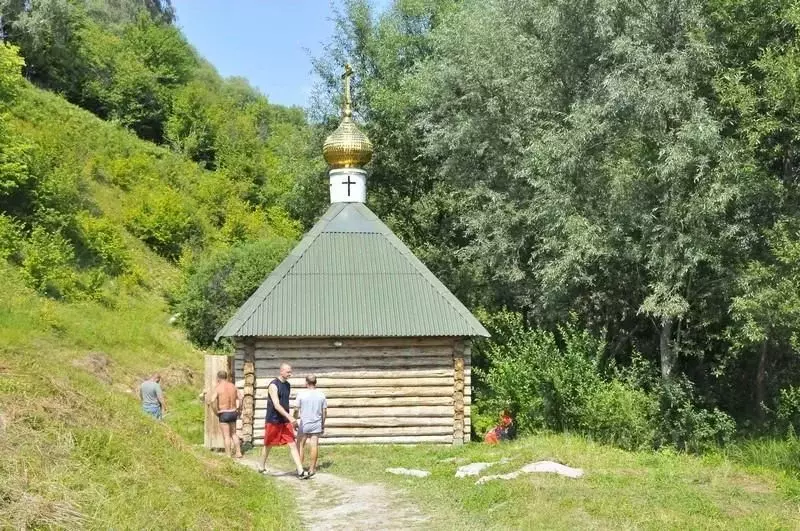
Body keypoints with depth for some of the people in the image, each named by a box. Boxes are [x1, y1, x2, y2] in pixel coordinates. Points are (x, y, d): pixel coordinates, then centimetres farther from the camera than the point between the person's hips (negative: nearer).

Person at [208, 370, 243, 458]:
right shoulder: (233, 386, 5)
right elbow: (240, 398, 8)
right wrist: (239, 410, 16)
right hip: (233, 413, 5)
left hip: (224, 414, -5)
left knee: (226, 436, 1)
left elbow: (212, 401, -23)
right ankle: (238, 452, 17)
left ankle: (228, 455, 3)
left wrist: (216, 412, -11)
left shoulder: (218, 388, -11)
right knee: (233, 434, 20)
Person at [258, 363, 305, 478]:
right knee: (268, 445, 10)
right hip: (273, 421, -6)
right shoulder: (273, 385, -15)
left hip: (285, 421, 6)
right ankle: (262, 467, 31)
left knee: (292, 444, -4)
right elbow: (276, 405, -24)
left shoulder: (288, 385, 9)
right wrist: (290, 417, -32)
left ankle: (300, 471, -9)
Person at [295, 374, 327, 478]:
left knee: (300, 445, 8)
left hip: (304, 424, -2)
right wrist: (323, 425, 14)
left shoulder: (301, 394, -8)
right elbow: (324, 412, 3)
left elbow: (297, 410, -5)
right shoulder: (321, 395, 0)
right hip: (317, 425, 2)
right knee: (314, 445, 5)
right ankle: (312, 469, 9)